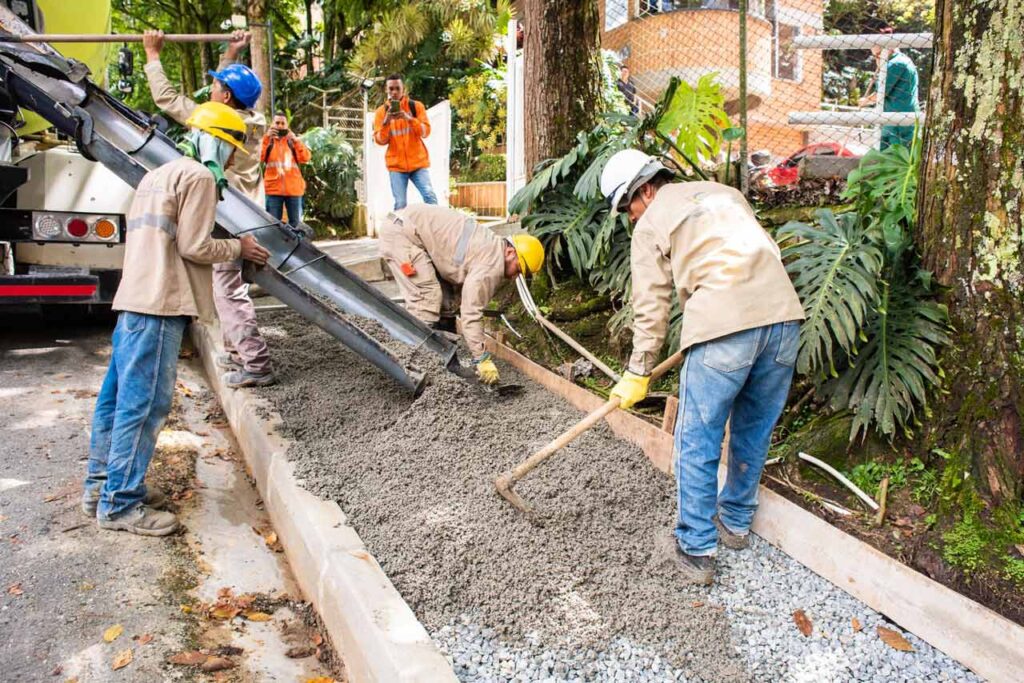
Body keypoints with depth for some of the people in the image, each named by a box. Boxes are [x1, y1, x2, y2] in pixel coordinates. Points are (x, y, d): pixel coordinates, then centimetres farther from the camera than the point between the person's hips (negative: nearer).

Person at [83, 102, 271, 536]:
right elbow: (194, 247, -12)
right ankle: (120, 504, -1)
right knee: (144, 402, -6)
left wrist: (230, 249, 22)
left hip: (134, 298, 10)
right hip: (159, 304, -10)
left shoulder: (159, 175, 24)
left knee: (119, 395, 14)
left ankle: (102, 487, 25)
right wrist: (238, 247, 4)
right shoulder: (198, 176, -6)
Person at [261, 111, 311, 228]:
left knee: (295, 223, 6)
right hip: (274, 188, -1)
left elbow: (306, 158, -4)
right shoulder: (267, 140, 9)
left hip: (293, 188, 1)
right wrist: (267, 138, -16)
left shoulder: (293, 140, 12)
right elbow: (259, 157, -10)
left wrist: (295, 141, -12)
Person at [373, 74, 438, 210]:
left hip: (418, 162, 0)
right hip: (396, 165, 0)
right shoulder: (381, 111, 5)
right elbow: (380, 140, 0)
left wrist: (409, 119, -21)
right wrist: (386, 122, -16)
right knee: (400, 204, -6)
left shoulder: (416, 106, 3)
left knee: (430, 197, -13)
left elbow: (426, 131, -6)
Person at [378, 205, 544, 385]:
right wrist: (482, 359, -16)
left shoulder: (492, 247, 9)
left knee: (445, 295, 10)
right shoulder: (491, 265, -21)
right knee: (426, 298, -15)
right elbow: (471, 313, -21)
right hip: (401, 231, -10)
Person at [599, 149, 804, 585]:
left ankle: (697, 550, 12)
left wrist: (638, 374, 11)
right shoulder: (724, 192, 26)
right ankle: (736, 522, 38)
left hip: (723, 326, -6)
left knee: (698, 443, 7)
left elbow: (651, 306, 5)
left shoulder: (651, 226, 8)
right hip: (783, 315, 7)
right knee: (754, 432, 21)